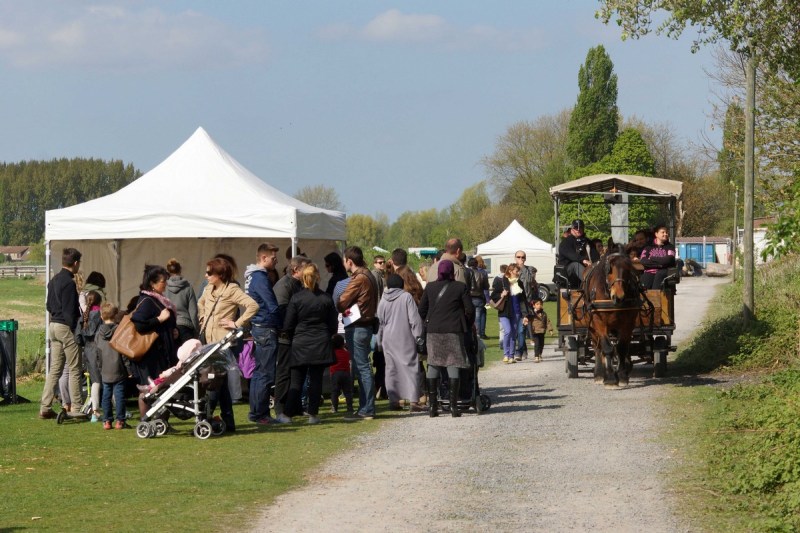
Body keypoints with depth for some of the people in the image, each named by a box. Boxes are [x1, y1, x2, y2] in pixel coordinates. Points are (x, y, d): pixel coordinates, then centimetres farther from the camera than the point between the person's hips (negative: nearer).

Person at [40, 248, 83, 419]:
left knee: (54, 369, 10)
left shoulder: (53, 281, 12)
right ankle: (76, 408, 1)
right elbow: (70, 311, -18)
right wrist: (75, 331, -13)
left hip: (53, 326, 9)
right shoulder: (69, 282, -16)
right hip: (66, 327, -9)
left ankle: (45, 408, 7)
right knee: (74, 369, -1)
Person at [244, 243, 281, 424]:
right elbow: (272, 306, -18)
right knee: (266, 374, -6)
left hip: (258, 328, 10)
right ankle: (259, 413, -4)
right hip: (266, 329, -10)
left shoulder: (252, 276, 15)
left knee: (259, 372, 14)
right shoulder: (260, 278, -16)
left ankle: (256, 411, 20)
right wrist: (281, 325, -6)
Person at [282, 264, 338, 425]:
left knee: (296, 380, 5)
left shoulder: (296, 298, -7)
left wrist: (293, 338, 15)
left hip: (300, 344, -1)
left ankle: (289, 413, 1)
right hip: (321, 345, 1)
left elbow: (288, 324, -3)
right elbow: (333, 324, 4)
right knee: (316, 380, 4)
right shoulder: (326, 298, -2)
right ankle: (313, 414, 1)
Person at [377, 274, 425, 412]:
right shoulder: (406, 297, -8)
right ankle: (414, 401, -8)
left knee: (391, 368, 9)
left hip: (388, 339, 3)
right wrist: (418, 337, -4)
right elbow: (415, 319, -10)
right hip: (405, 338, -3)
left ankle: (393, 400, 7)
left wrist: (380, 341, 17)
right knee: (411, 367, -1)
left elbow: (380, 321, 9)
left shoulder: (383, 301, 3)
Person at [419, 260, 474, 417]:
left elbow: (422, 310, 7)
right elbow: (470, 310, -3)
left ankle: (432, 405, 5)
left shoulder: (430, 287, 4)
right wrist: (468, 326, 12)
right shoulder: (460, 287, -2)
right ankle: (453, 405, -2)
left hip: (434, 331, 2)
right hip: (454, 332, -2)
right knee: (453, 366, 1)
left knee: (433, 366, 7)